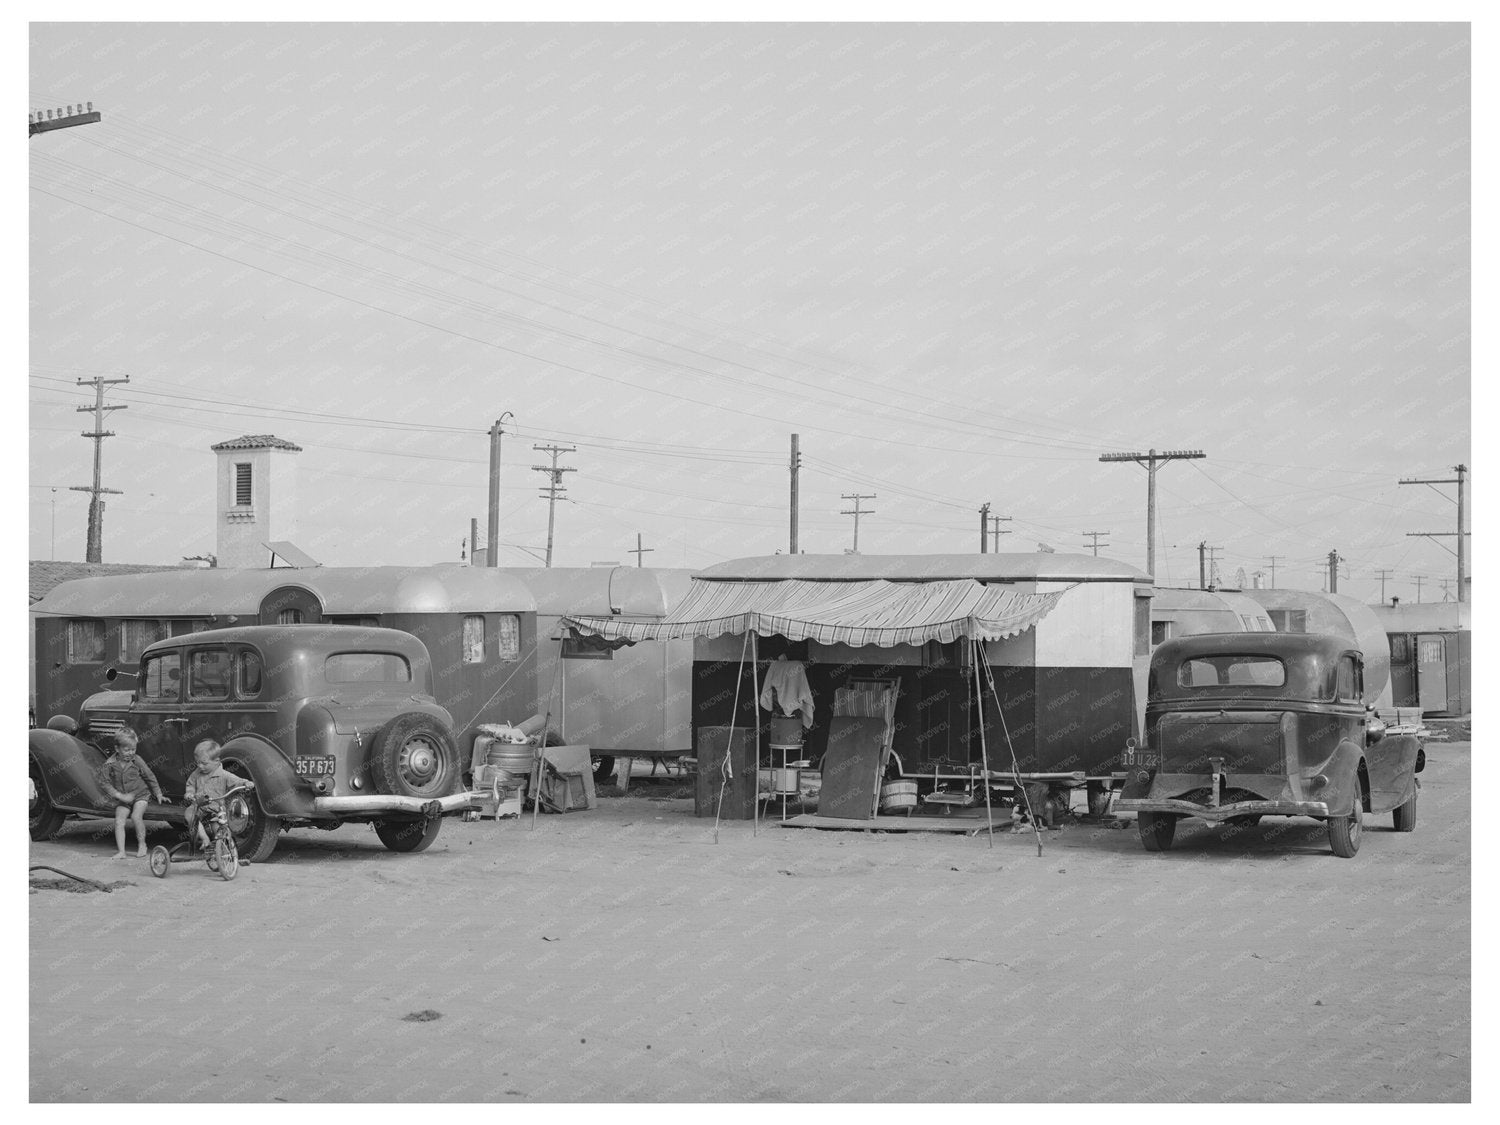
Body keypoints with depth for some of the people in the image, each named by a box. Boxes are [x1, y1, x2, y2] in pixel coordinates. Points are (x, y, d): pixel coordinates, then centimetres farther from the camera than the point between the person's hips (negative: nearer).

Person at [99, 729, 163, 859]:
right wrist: (120, 796, -17)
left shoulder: (136, 761, -7)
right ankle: (121, 851, -13)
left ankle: (142, 844, -6)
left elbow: (150, 777, 5)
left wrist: (158, 794, 10)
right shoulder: (110, 764, -9)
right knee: (119, 820, -16)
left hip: (140, 795, -2)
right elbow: (105, 783, -8)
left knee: (136, 815, -24)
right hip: (123, 799, 2)